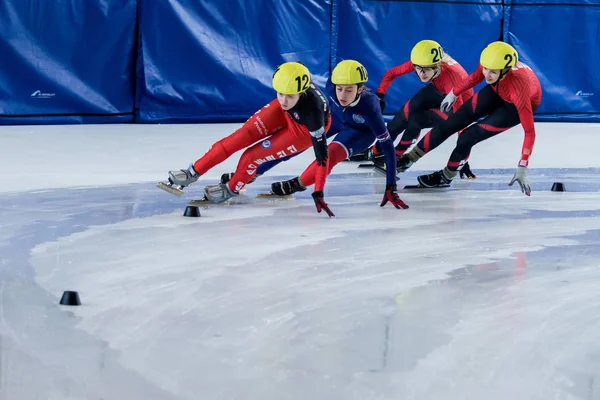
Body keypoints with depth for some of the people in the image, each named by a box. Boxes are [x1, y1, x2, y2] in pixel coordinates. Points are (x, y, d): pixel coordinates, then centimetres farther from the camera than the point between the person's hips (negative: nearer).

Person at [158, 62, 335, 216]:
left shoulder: (312, 110, -44)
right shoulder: (287, 82, -33)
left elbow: (321, 154, -37)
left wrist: (318, 193, -37)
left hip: (306, 129, -4)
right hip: (284, 113, 4)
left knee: (253, 155, -10)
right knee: (240, 138, -5)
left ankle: (231, 189, 19)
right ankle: (193, 172, 9)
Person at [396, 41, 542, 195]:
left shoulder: (518, 87, -44)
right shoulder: (489, 61, -32)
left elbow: (530, 131, -38)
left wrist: (522, 168, -40)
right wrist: (454, 93, 8)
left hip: (517, 105, -4)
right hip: (497, 90, 4)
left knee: (469, 137, -12)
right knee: (453, 122, 3)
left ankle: (446, 176, 16)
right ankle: (409, 158, 21)